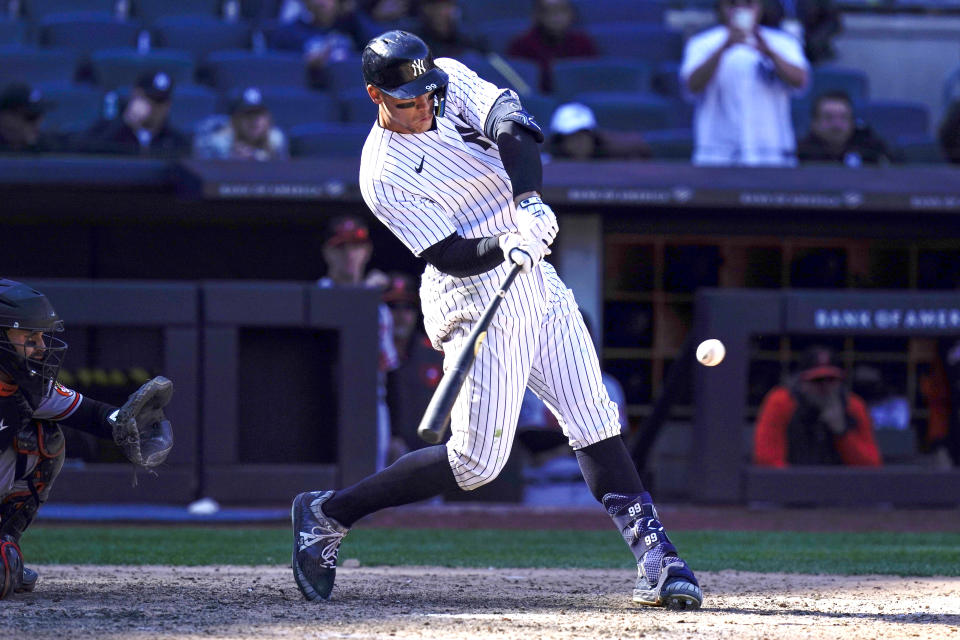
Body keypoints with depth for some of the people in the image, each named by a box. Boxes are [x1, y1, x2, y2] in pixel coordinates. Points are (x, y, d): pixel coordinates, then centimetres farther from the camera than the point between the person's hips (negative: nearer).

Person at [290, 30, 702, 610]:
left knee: (595, 421, -2)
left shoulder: (452, 81, 0)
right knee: (476, 461, -6)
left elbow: (514, 126, -18)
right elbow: (452, 255, -18)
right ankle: (326, 514, 6)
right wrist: (504, 244, -38)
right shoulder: (384, 175, -15)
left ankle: (654, 555, -3)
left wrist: (529, 204, -34)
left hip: (534, 279, 6)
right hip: (477, 299, -6)